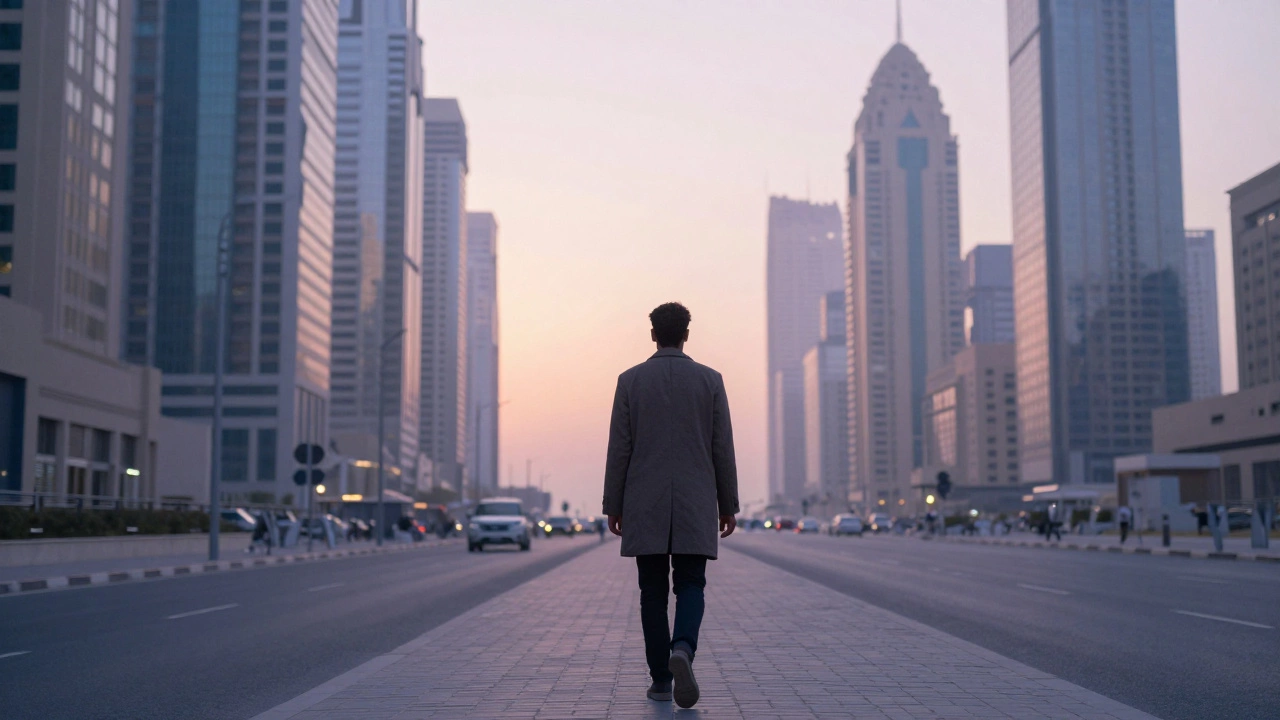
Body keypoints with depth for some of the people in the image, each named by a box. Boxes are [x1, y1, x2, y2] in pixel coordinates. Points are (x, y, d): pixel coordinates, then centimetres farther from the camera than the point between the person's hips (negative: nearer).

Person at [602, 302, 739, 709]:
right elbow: (722, 449, 2)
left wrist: (613, 506, 6)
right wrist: (728, 505, 9)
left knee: (653, 591, 7)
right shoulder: (710, 380, 2)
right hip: (695, 507, 0)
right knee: (690, 585, 5)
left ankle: (661, 679, 7)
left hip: (645, 507, 0)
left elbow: (619, 449, 0)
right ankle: (683, 648, -22)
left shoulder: (630, 381, 1)